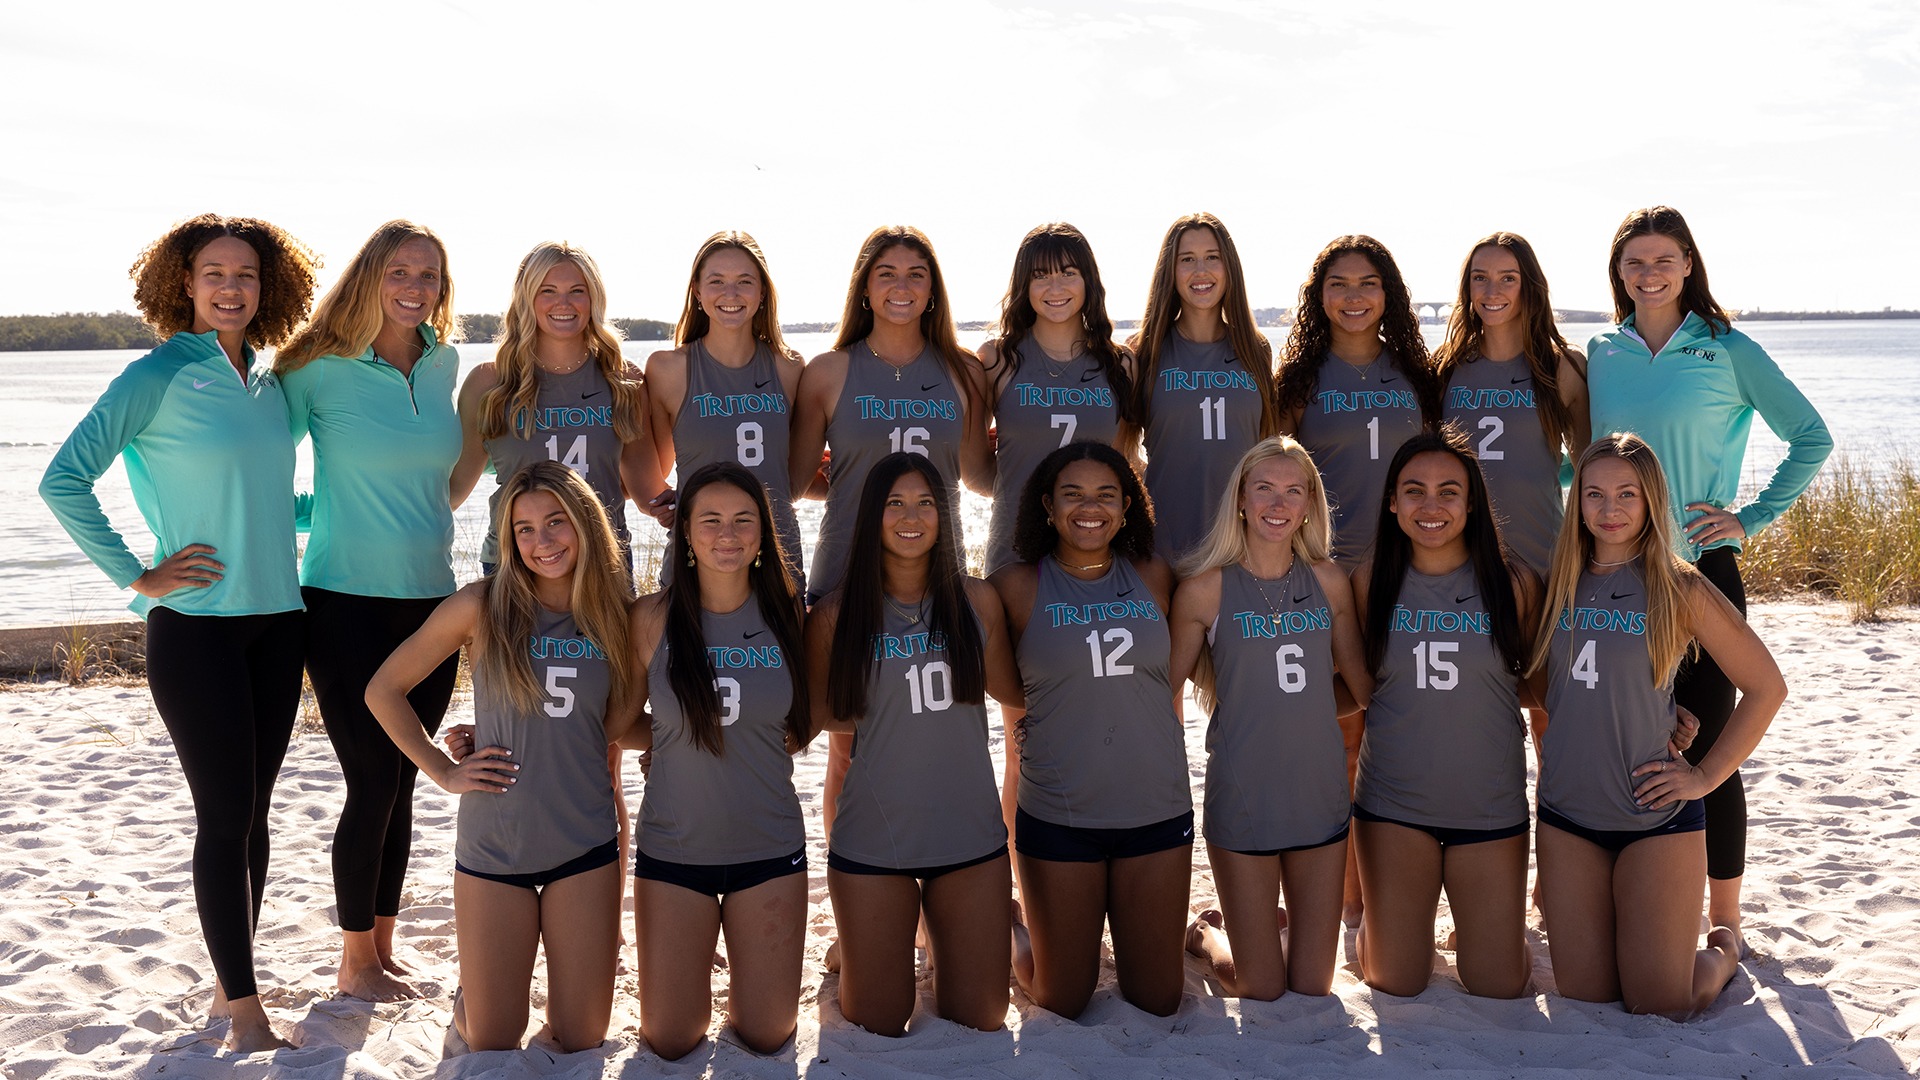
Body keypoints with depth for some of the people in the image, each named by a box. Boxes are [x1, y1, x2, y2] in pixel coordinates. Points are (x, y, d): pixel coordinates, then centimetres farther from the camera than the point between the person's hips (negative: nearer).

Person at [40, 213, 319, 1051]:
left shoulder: (270, 386, 11)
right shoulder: (159, 376, -7)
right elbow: (64, 481, -12)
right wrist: (135, 577, -12)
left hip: (276, 622, 6)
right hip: (196, 626, -6)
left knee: (252, 813, 11)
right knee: (225, 816, -3)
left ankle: (229, 984, 24)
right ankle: (245, 1014, 5)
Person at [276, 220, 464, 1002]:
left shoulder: (445, 366, 6)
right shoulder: (320, 370, -8)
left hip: (430, 601, 4)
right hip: (348, 604, -4)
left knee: (400, 784, 11)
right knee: (372, 783, -1)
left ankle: (383, 948, 25)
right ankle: (356, 963, 16)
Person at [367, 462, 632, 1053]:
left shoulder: (612, 615, 0)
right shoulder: (482, 606, -7)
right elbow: (383, 690, 0)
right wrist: (443, 771, -4)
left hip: (585, 846, 2)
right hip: (493, 845, -1)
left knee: (582, 1041, 7)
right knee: (493, 1043, 7)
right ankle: (470, 994, 39)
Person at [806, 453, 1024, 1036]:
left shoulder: (977, 600, 2)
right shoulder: (837, 615, -3)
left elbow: (1011, 691, 13)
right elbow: (820, 715, 8)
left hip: (971, 835, 2)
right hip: (872, 840, -2)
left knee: (979, 1021, 9)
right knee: (877, 1024, 8)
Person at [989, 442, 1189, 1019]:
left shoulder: (1154, 577, 4)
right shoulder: (1018, 587, -5)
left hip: (1158, 812, 3)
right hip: (1058, 815, -2)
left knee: (1158, 1000, 11)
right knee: (1064, 1002, 10)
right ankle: (1008, 929, 37)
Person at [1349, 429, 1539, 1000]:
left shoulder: (1514, 583, -5)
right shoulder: (1371, 581, -2)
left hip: (1492, 807, 0)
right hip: (1393, 804, 0)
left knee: (1499, 988, 6)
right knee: (1395, 985, 7)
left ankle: (1483, 925, 38)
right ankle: (1377, 916, 39)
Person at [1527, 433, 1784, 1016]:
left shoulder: (1680, 589, -8)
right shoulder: (1561, 584, 3)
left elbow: (1767, 686, -3)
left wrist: (1706, 776, -5)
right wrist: (1561, 750, 4)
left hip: (1656, 816, -3)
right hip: (1566, 814, 3)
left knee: (1659, 1006, 1)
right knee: (1584, 994, 7)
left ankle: (1723, 950, 32)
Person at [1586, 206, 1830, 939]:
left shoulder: (1726, 351, -2)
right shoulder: (1601, 354, 7)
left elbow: (1811, 438, 1)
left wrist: (1752, 518, -5)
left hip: (1701, 570, -3)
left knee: (1705, 745, 0)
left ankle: (1724, 921, 13)